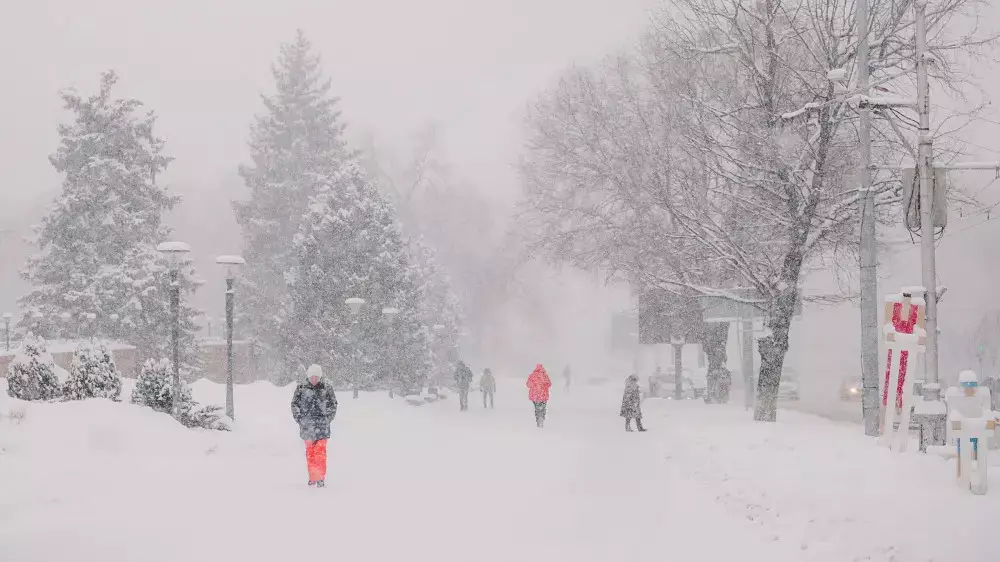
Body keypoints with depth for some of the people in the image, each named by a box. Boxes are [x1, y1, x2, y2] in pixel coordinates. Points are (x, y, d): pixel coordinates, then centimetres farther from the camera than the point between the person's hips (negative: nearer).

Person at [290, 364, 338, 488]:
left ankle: (321, 477, -7)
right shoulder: (301, 388, 4)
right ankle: (312, 476, 15)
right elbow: (294, 404, 11)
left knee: (320, 451, -8)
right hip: (307, 426, 2)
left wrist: (327, 419, 4)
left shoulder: (327, 388, 2)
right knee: (309, 451, 6)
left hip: (322, 426, -2)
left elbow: (333, 405, 11)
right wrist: (299, 419, 4)